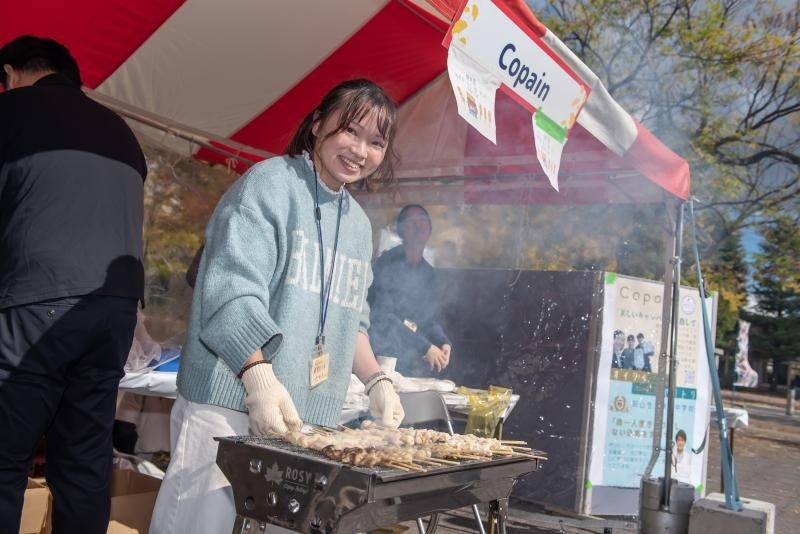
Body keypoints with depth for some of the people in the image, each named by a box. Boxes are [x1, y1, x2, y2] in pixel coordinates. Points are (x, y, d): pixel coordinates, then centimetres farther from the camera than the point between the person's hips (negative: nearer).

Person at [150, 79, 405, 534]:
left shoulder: (359, 224, 17)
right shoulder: (270, 183, -6)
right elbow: (232, 290, -18)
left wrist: (376, 381, 9)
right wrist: (260, 377, -30)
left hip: (309, 420, 7)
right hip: (230, 407, -6)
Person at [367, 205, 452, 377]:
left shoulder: (428, 273, 13)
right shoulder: (389, 262, -8)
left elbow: (432, 320, 14)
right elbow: (383, 317, -15)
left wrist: (445, 343, -8)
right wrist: (425, 347, -16)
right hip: (384, 355, -6)